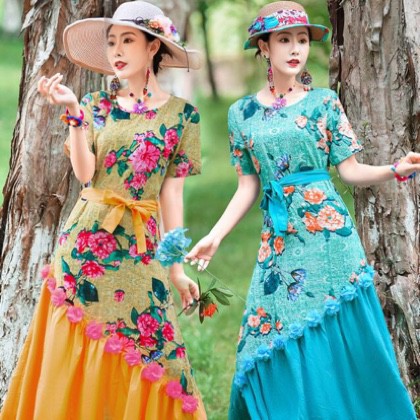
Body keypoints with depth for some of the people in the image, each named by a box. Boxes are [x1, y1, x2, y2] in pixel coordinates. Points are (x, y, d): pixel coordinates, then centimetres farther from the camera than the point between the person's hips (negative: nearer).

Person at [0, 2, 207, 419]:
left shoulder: (181, 114, 3)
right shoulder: (96, 105, 7)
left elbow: (172, 191, 2)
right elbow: (85, 173, -5)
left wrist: (176, 266, 0)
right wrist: (74, 113, -16)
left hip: (138, 247, -1)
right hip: (85, 239, 1)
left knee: (137, 361, 0)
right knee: (73, 362, 2)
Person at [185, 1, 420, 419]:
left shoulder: (323, 101, 3)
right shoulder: (242, 113, 9)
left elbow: (350, 170, 1)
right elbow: (248, 186, 10)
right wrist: (214, 236, 2)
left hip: (328, 233, -2)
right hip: (279, 240, 2)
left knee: (339, 346, -2)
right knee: (280, 349, 1)